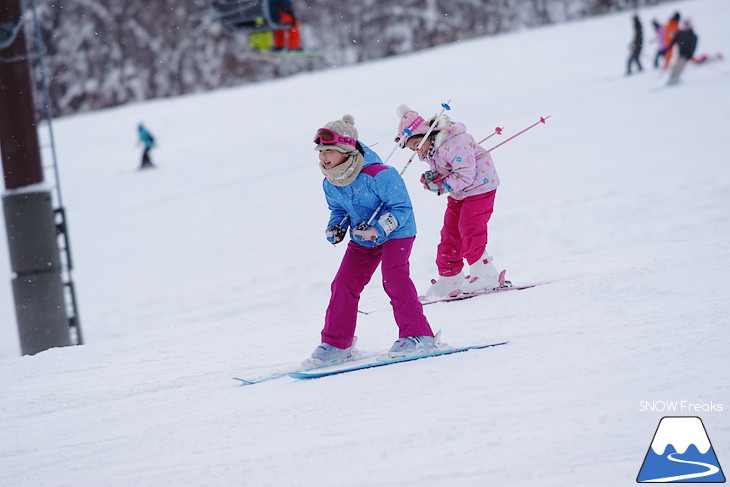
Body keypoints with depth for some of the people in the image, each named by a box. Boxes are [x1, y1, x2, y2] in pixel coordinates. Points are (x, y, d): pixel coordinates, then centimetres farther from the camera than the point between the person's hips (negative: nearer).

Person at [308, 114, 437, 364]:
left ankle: (418, 335, -15)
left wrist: (378, 229, -33)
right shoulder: (330, 184, -6)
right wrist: (335, 228, -10)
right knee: (344, 284, -1)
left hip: (395, 233, -7)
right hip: (362, 240, 7)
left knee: (394, 279, -23)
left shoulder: (378, 175, -28)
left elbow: (402, 208, -22)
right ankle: (336, 343, 9)